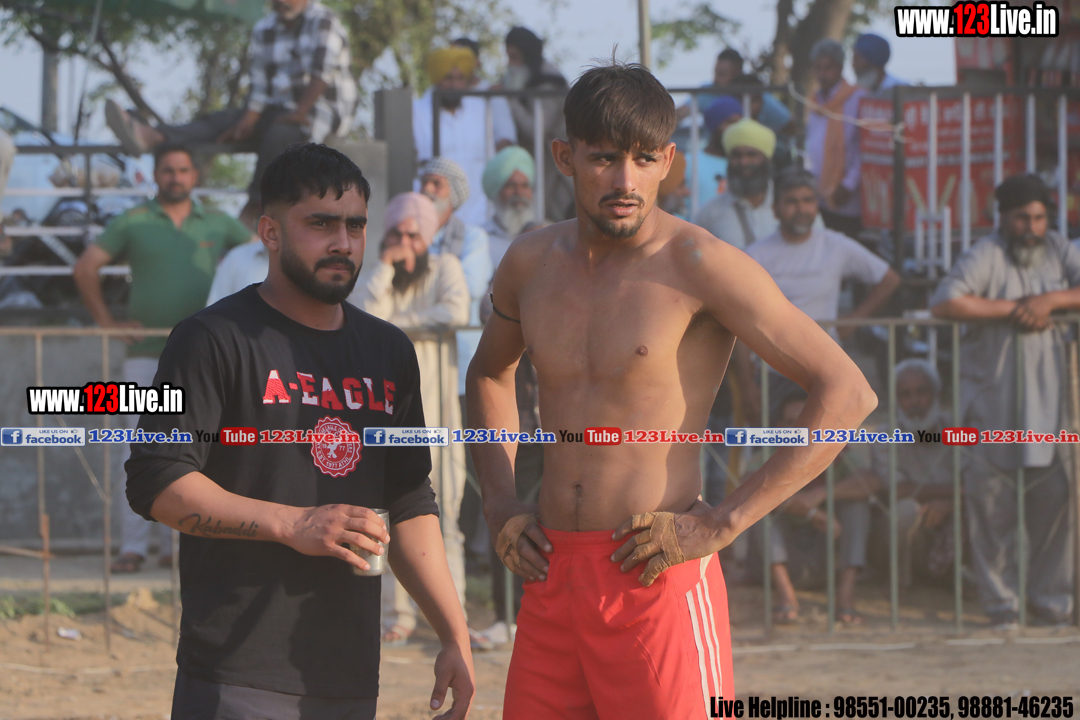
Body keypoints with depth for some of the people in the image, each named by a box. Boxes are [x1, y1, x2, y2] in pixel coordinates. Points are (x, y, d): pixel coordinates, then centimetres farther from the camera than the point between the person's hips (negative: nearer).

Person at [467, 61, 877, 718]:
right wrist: (500, 502, 16)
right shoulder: (532, 263, 10)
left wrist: (723, 523, -13)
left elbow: (848, 394, -12)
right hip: (552, 580, 6)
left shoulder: (698, 265, -8)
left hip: (659, 581, -6)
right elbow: (491, 373, 32)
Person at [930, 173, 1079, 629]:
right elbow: (944, 303, -21)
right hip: (992, 397, -4)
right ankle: (1000, 603, 6)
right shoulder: (986, 256, -7)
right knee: (990, 497, -3)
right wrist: (1014, 308, -16)